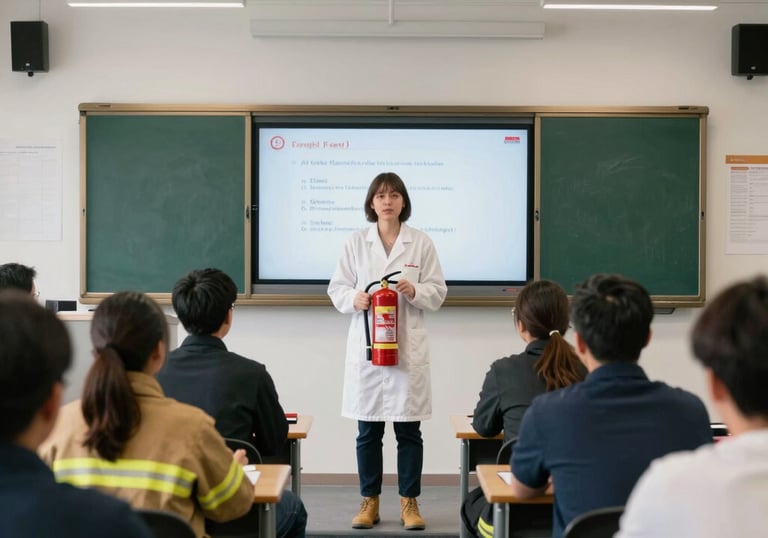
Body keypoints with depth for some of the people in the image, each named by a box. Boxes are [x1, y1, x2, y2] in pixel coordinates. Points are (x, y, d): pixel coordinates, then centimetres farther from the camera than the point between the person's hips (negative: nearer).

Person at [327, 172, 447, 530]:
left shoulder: (422, 243, 2)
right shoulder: (356, 242, 4)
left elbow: (438, 292, 3)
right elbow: (336, 289, 5)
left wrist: (414, 291, -17)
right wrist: (354, 298, -15)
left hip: (408, 347, -1)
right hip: (366, 346, 1)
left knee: (409, 430, 3)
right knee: (368, 431, 7)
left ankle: (409, 502, 15)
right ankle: (369, 502, 19)